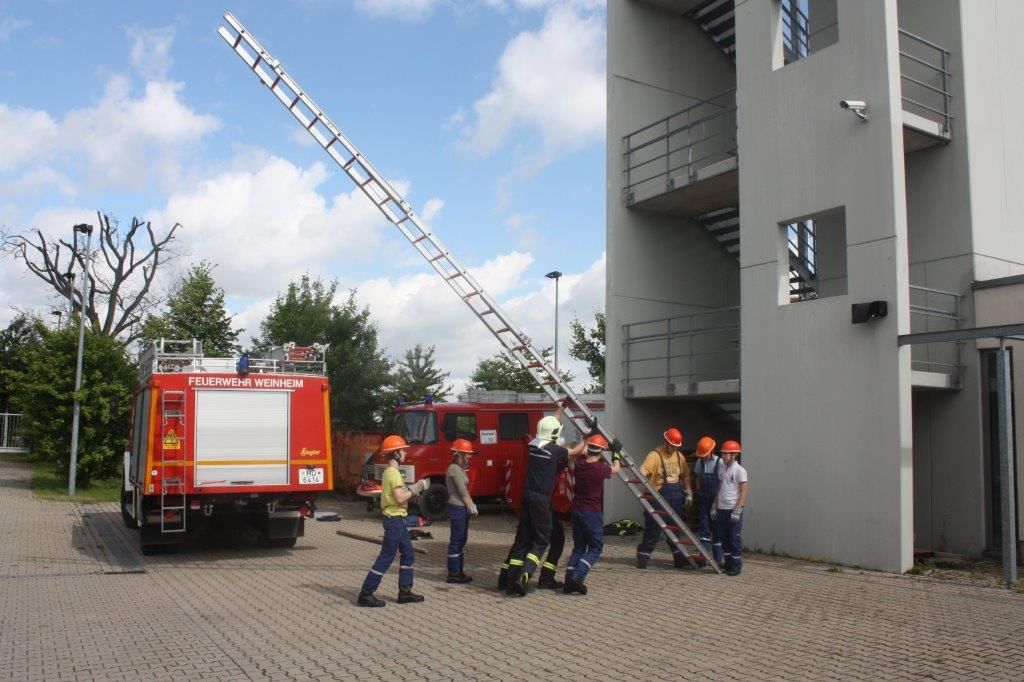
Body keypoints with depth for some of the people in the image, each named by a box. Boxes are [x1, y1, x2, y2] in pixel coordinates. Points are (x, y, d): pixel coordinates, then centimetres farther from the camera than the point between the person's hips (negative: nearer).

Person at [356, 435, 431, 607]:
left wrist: (416, 487, 8)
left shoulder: (390, 472, 14)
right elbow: (400, 498, -25)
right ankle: (366, 594, 1)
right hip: (394, 520, -10)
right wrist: (415, 489, -14)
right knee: (386, 557, -5)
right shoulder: (393, 473, -18)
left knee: (408, 554, 14)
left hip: (396, 520, 10)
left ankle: (405, 592, 19)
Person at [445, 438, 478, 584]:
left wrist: (471, 506, 6)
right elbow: (462, 492, -17)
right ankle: (453, 574, 2)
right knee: (456, 541, -4)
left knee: (461, 540, 13)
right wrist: (471, 508, -8)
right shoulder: (454, 469, -16)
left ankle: (458, 571, 20)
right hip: (457, 509, -10)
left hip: (462, 508, 10)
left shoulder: (459, 468, 15)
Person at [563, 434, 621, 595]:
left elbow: (582, 456, 25)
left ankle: (569, 579, 5)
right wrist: (616, 457, 26)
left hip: (576, 510, 6)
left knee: (578, 547, 15)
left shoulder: (578, 465, -1)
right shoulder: (600, 468, -14)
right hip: (592, 512, -6)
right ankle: (578, 576, -12)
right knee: (595, 548, 5)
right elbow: (616, 469, 9)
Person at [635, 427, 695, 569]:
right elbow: (642, 471, -26)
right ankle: (643, 557, 10)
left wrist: (688, 493, 12)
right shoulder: (655, 455, -12)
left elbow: (685, 476, 19)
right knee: (653, 529, -1)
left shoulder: (679, 456, 10)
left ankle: (679, 559, 22)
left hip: (676, 498, 6)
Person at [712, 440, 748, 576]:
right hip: (721, 509, 7)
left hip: (733, 510, -7)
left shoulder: (739, 470, -8)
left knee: (734, 538, -1)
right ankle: (727, 563, 21)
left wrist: (737, 511, -16)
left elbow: (744, 491, -11)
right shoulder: (721, 469, 12)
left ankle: (736, 565, 8)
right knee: (723, 538, 11)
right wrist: (715, 507, 14)